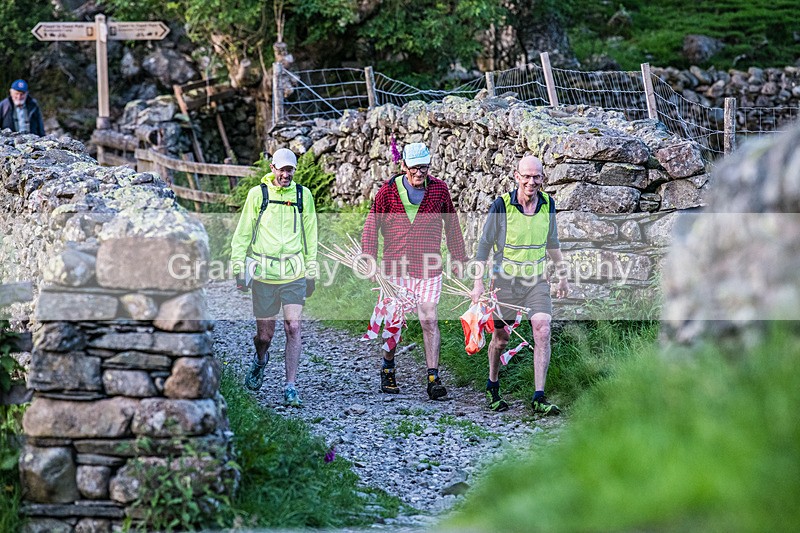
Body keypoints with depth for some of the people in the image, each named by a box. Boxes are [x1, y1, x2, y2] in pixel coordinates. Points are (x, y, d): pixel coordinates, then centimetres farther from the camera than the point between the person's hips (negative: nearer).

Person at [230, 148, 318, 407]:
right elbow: (242, 233, 5)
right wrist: (239, 268, -1)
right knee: (265, 333, 6)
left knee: (293, 328, -9)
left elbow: (310, 235, 13)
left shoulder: (303, 195, 6)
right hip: (263, 273, -1)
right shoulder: (258, 194, 0)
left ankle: (290, 387, -5)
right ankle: (260, 360, 41)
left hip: (294, 274, 1)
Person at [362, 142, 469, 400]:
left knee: (429, 320, -7)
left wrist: (459, 258, 18)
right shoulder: (388, 191, -3)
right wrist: (369, 260, -3)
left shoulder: (439, 189, 2)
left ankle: (433, 378, -7)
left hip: (428, 267, 0)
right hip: (396, 267, 0)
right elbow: (371, 226, 4)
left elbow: (451, 226, 13)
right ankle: (388, 370, 27)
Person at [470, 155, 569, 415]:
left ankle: (539, 398, -13)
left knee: (542, 332, -14)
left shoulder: (548, 204, -1)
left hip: (537, 279, 2)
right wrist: (478, 283, -9)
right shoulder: (501, 205, -13)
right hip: (505, 279, -2)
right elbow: (484, 244, -6)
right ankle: (493, 387, 35)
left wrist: (562, 275, 19)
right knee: (501, 337, 9)